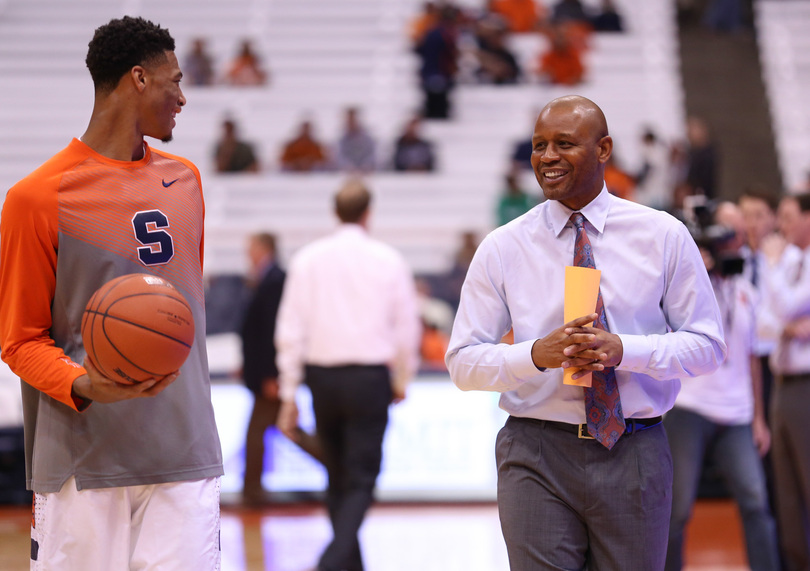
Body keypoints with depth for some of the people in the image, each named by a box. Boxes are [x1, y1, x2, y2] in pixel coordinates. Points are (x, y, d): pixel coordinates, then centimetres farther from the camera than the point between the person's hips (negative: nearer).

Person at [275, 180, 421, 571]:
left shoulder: (308, 260, 1)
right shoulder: (389, 261, -2)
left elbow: (291, 331, 0)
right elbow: (407, 329, 3)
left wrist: (289, 395, 5)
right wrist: (402, 379, 18)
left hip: (321, 376, 2)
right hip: (370, 376, -2)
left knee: (337, 477, 17)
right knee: (360, 482, -1)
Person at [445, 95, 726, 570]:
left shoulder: (664, 236, 3)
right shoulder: (502, 249, 2)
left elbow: (708, 345, 2)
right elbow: (464, 362, 1)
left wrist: (624, 350, -16)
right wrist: (536, 354, -19)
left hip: (634, 455, 1)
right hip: (537, 459, -1)